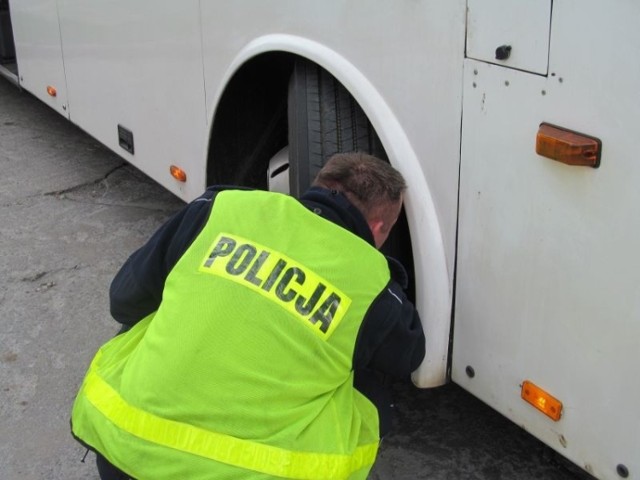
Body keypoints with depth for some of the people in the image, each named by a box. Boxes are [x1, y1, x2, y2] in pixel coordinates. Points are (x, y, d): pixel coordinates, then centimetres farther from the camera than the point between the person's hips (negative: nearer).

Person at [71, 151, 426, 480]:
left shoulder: (222, 208, 4)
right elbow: (408, 357, 23)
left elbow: (125, 300, 13)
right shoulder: (374, 290, 0)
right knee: (368, 394, 21)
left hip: (121, 443, 3)